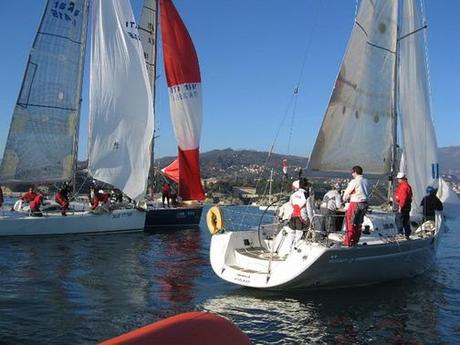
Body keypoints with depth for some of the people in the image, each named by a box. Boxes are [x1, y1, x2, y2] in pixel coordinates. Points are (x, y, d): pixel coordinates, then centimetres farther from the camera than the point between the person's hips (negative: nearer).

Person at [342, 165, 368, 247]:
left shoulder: (354, 181, -14)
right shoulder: (365, 181, 5)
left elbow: (347, 192, -4)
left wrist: (344, 199, 18)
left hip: (355, 204, -7)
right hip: (364, 203, 7)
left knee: (351, 223, 1)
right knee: (358, 223, 15)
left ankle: (348, 241, 4)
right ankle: (355, 241, 21)